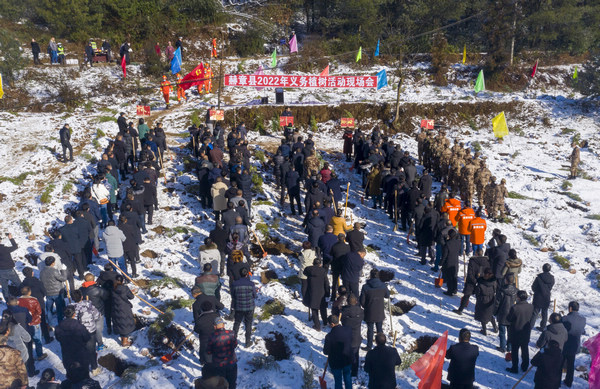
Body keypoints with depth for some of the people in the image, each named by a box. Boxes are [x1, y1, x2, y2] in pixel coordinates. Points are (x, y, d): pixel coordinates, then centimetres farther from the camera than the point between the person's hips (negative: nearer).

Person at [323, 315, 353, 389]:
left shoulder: (329, 336, -29)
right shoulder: (349, 330, -16)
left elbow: (326, 352, -17)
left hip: (335, 363, -4)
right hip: (348, 360, 4)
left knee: (338, 380, 17)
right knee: (348, 377, 26)